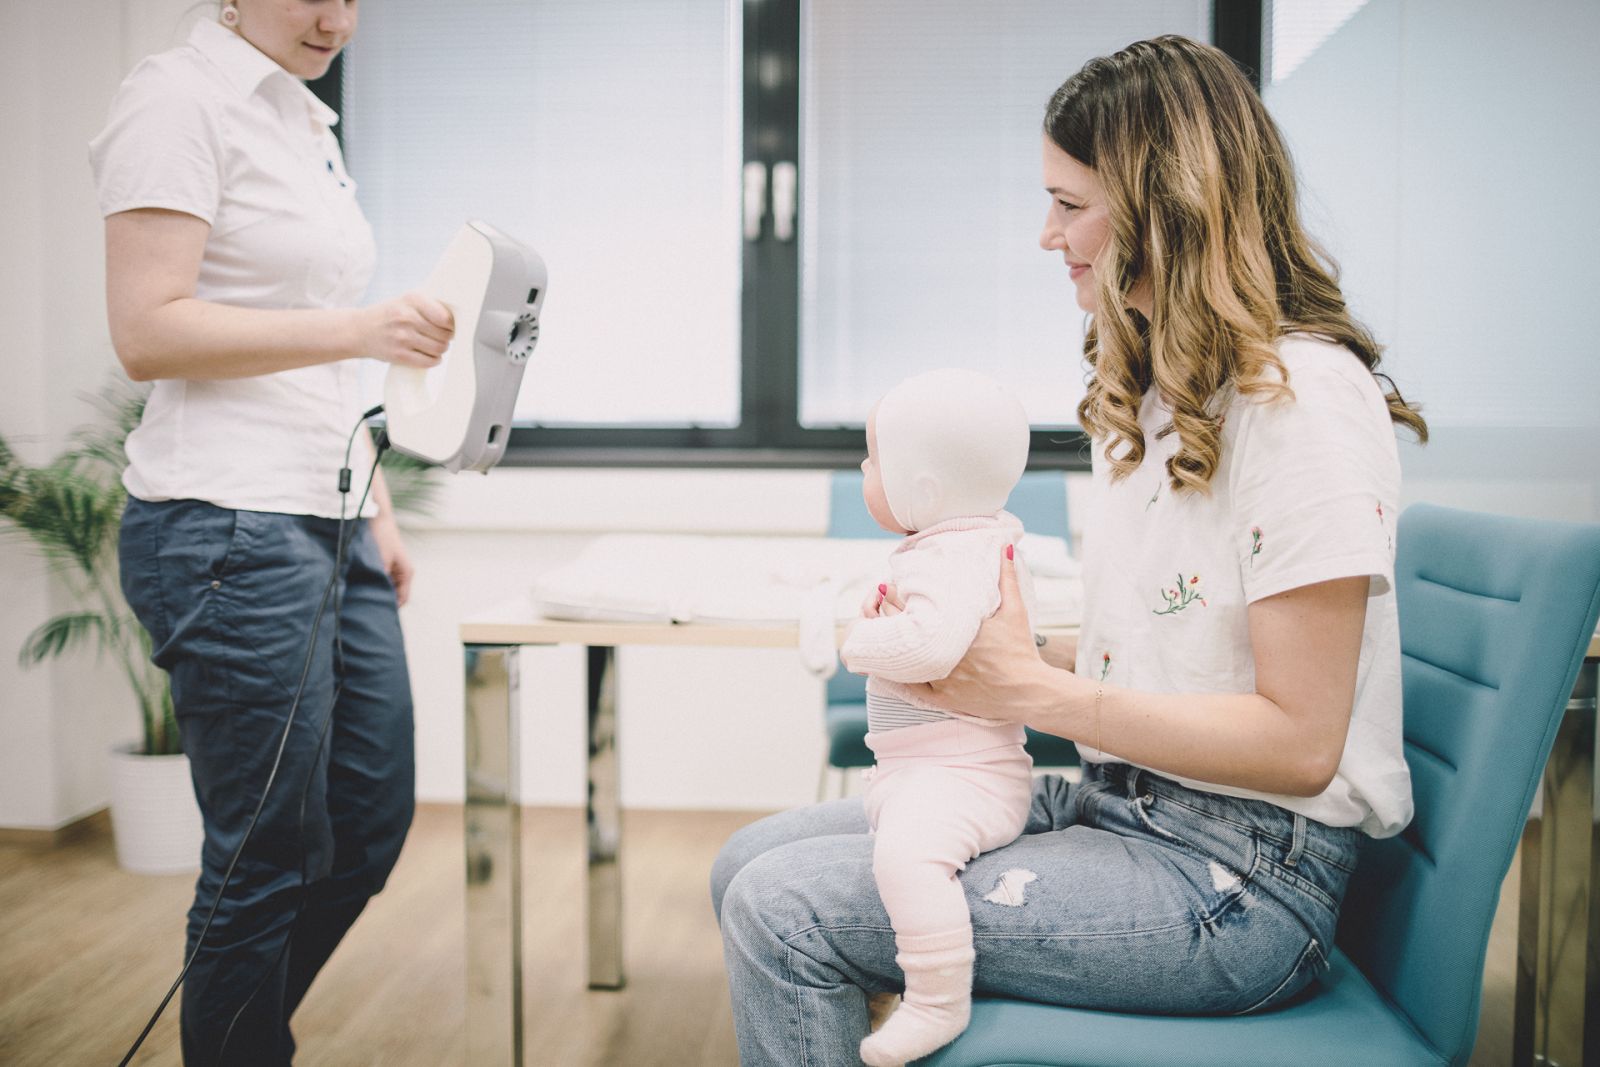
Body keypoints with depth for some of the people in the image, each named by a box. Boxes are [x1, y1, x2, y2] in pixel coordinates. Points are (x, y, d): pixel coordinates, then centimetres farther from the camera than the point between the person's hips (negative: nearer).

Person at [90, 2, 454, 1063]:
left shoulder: (307, 121, 19)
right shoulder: (179, 96, -7)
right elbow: (148, 331, -16)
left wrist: (378, 513, 18)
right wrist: (359, 328, -24)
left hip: (332, 526, 9)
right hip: (229, 528, -9)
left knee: (373, 823, 14)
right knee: (268, 857, 0)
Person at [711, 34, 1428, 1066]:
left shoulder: (1303, 397, -16)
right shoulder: (1152, 388, 14)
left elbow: (1297, 741, -19)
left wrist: (1031, 688, -18)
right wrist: (971, 649, -3)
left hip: (1241, 878, -9)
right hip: (1119, 805, 9)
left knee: (784, 910, -16)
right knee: (753, 862, 2)